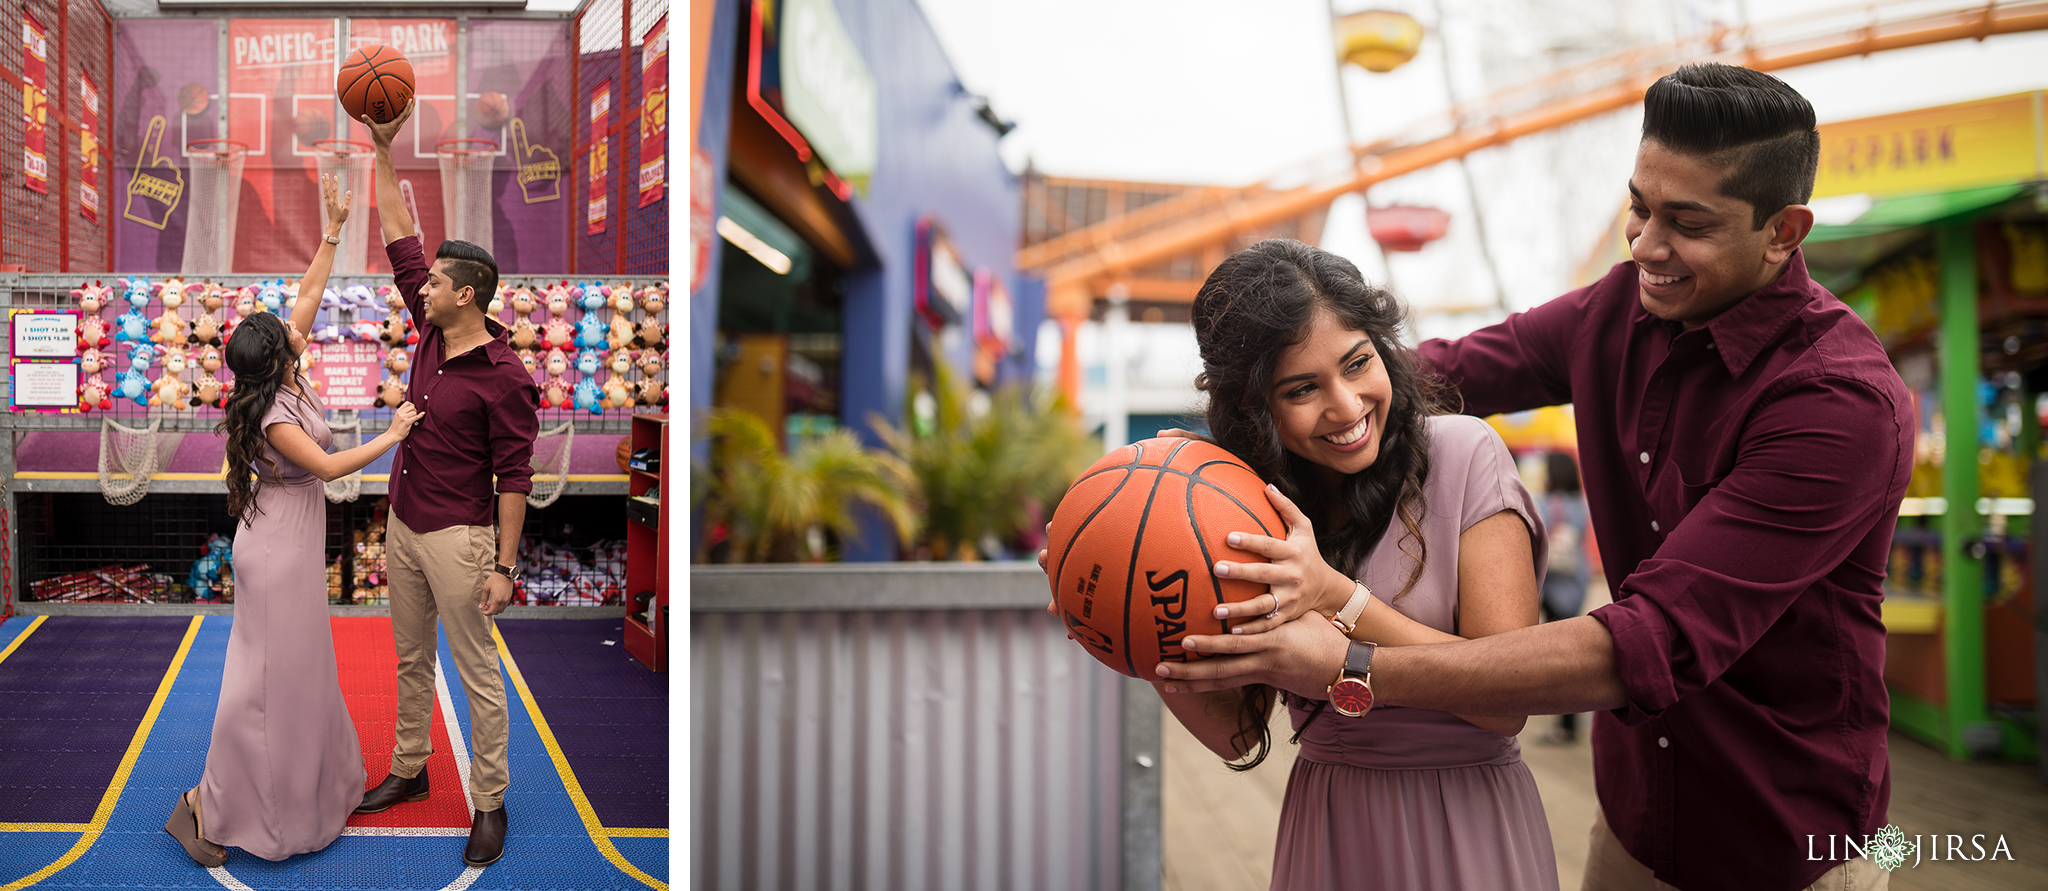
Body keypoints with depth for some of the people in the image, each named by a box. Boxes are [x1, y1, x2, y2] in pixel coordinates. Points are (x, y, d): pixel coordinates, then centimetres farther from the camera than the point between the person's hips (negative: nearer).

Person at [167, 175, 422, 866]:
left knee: (299, 662, 20)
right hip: (279, 545, -9)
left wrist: (333, 231, 4)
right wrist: (391, 436, -11)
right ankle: (205, 805, 5)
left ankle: (299, 777, 35)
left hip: (294, 539, 9)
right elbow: (327, 467, -19)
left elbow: (307, 296, 5)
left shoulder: (286, 377, 0)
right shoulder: (273, 415, -22)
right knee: (269, 672, -4)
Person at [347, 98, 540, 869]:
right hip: (403, 526, 8)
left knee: (478, 674, 1)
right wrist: (383, 154, 2)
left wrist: (504, 566, -18)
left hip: (457, 538, -8)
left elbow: (515, 477, -17)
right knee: (410, 660, 20)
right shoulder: (432, 333, 2)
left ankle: (489, 803, 11)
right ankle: (408, 770, 36)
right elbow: (400, 242, 7)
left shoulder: (504, 377, -19)